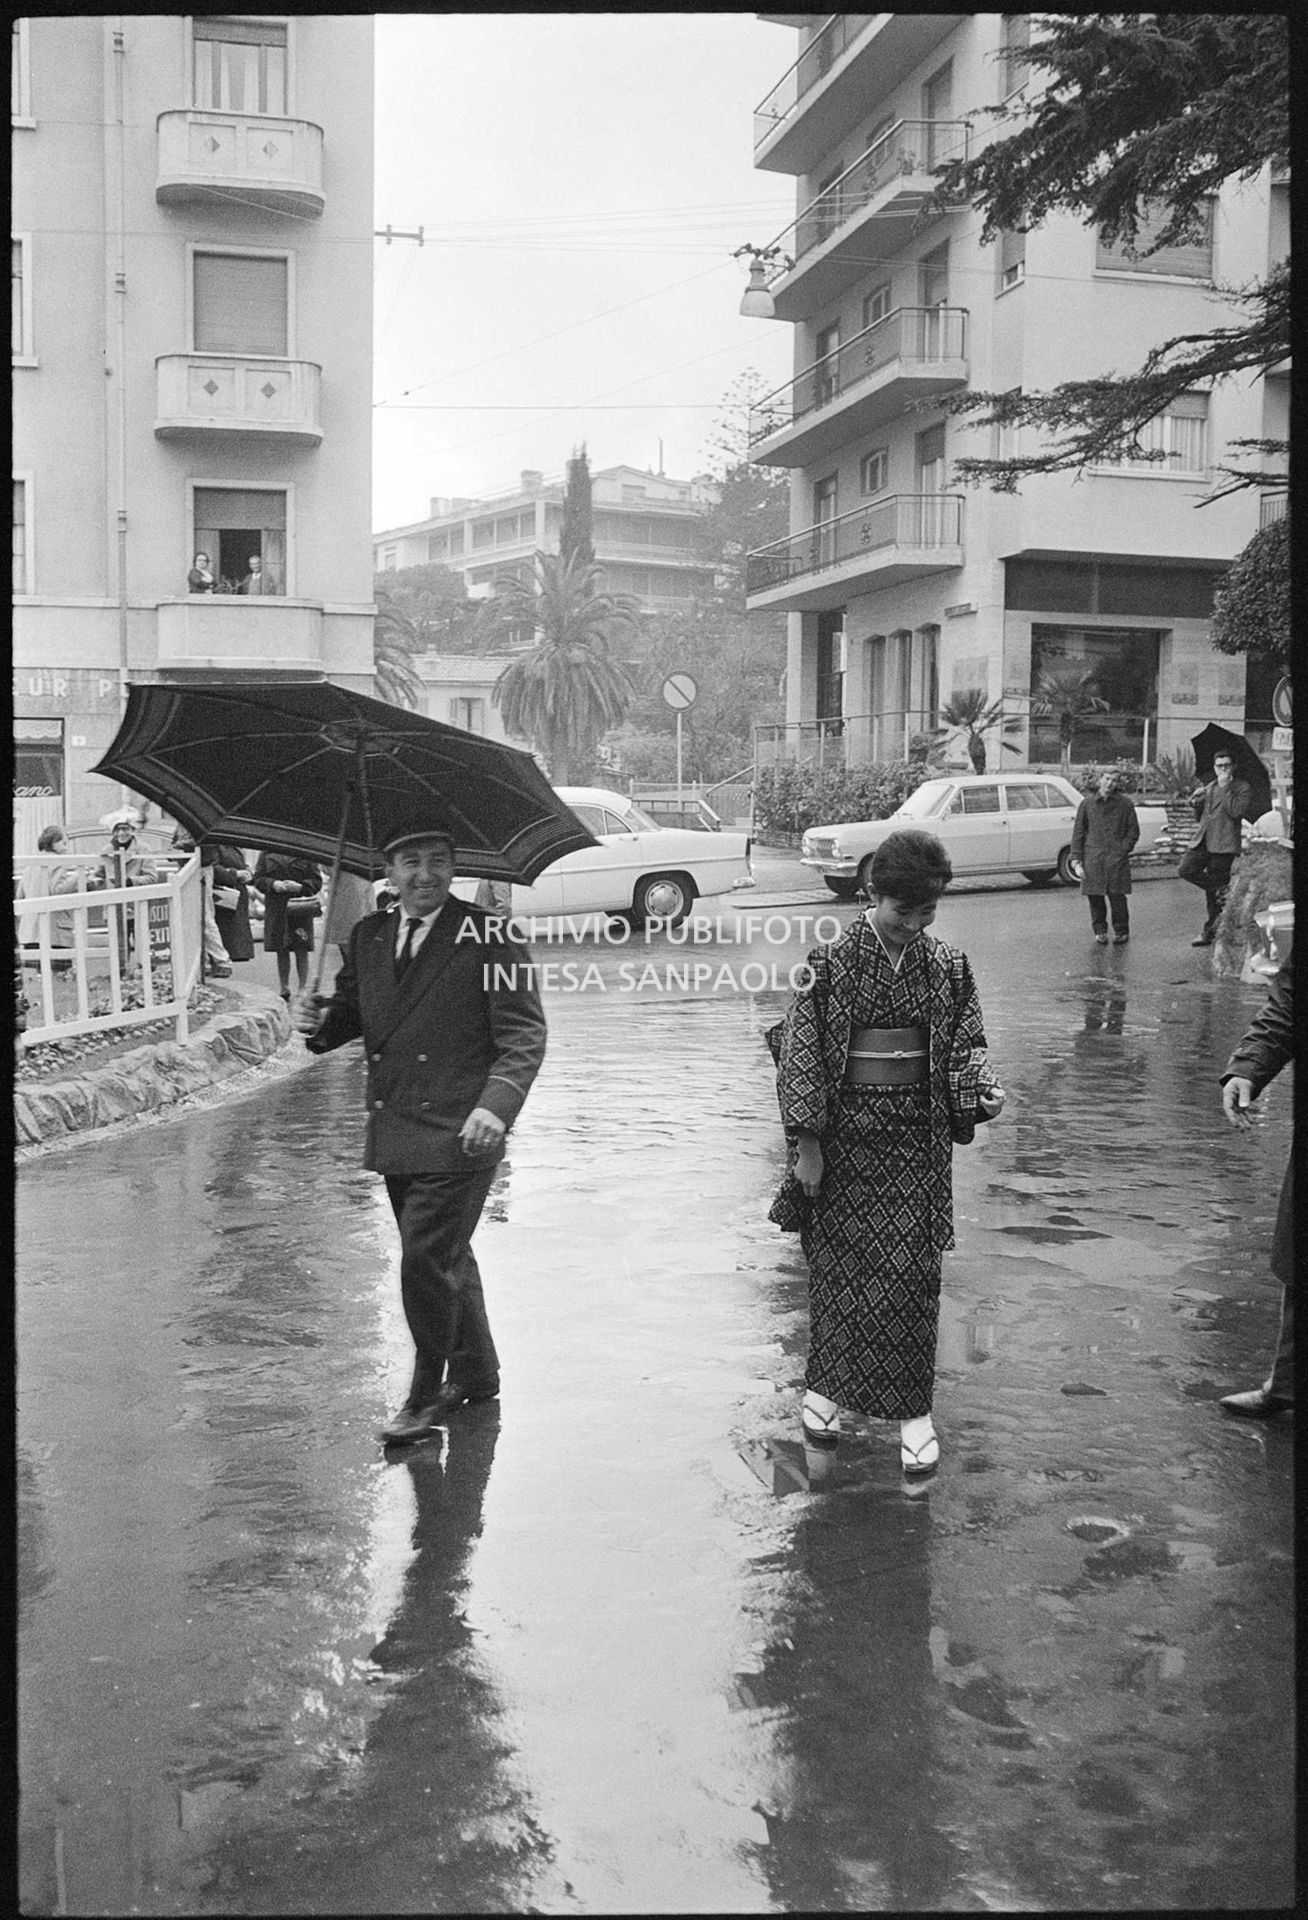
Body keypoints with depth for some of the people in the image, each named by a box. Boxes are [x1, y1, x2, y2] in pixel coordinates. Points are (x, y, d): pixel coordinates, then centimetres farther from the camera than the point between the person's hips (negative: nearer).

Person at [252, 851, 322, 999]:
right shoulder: (267, 853, 8)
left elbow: (316, 881, 1)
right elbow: (258, 879, 5)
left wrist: (300, 887, -16)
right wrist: (273, 884, -14)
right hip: (276, 910, 2)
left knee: (301, 951, -2)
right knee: (281, 952, 7)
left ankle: (302, 988, 5)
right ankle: (283, 988, 16)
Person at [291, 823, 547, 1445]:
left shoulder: (488, 937, -7)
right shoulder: (368, 938, 11)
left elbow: (524, 1033, -10)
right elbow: (352, 1013, 19)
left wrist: (496, 1105, -23)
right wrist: (318, 1020, -4)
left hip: (458, 1135, -6)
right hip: (394, 1134, 7)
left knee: (427, 1261, -8)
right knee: (446, 1259, 19)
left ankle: (427, 1395, 11)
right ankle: (475, 1375, 36)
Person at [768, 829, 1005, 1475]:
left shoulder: (946, 967, 3)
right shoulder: (829, 964, -6)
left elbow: (965, 1046, 8)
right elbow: (800, 1054, -6)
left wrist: (983, 1091, -14)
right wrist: (807, 1143, -9)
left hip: (917, 1138, 2)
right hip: (845, 1135, -2)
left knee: (912, 1274, 3)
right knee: (838, 1265, 8)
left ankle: (912, 1412, 13)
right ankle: (824, 1386, 27)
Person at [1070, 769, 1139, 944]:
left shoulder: (1125, 804, 4)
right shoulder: (1087, 803, 6)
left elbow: (1133, 831, 9)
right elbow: (1078, 833, 8)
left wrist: (1123, 850, -5)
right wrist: (1077, 860, 2)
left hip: (1116, 859, -1)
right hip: (1093, 859, 1)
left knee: (1117, 897, -3)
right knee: (1094, 896, 2)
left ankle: (1121, 932, 12)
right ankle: (1100, 930, 18)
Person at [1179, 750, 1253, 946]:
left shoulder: (1243, 788, 0)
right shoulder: (1209, 788, 19)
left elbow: (1237, 812, -17)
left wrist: (1226, 787, -14)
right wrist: (1197, 803, 3)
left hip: (1223, 844, -6)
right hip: (1202, 840, 6)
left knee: (1213, 889, -2)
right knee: (1185, 870, -14)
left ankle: (1209, 932, 8)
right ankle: (1222, 889, 5)